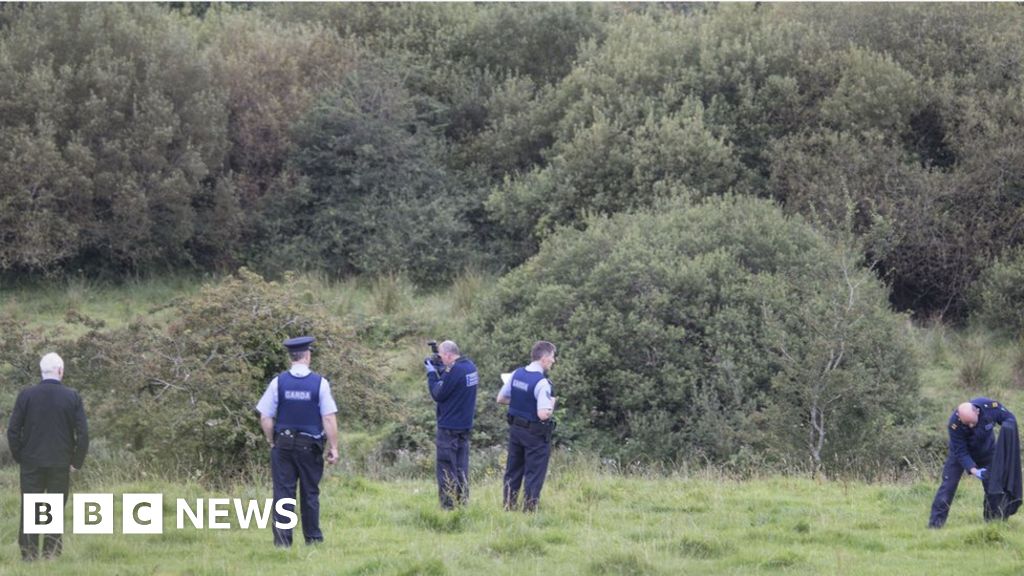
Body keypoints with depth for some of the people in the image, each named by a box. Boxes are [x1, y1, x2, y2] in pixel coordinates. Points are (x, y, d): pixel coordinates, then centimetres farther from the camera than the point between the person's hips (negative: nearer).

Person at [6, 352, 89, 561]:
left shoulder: (26, 395, -4)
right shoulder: (72, 397, -5)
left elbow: (13, 430, -2)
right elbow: (83, 432, -6)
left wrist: (19, 457, 8)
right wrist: (76, 461, 4)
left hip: (31, 463, 0)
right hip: (61, 464, 0)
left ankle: (28, 553, 2)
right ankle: (51, 553, 5)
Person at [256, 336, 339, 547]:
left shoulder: (278, 382, -4)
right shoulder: (320, 383, -7)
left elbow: (265, 418, -3)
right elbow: (329, 418, -8)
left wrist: (272, 442, 11)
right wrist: (333, 447, -2)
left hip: (283, 445, 0)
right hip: (310, 446, 0)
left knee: (283, 491, 2)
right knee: (310, 492, 11)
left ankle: (282, 539, -4)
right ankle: (313, 538, 18)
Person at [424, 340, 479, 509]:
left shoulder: (454, 371, -21)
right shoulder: (470, 366, 6)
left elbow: (438, 394, -15)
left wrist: (432, 373, -5)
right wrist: (440, 371, 5)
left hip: (449, 427, -9)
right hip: (465, 425, 9)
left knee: (446, 468, -2)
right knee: (461, 467, 13)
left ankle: (448, 505, -2)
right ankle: (463, 502, 15)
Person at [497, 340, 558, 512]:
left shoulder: (516, 374, -1)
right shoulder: (542, 382, -22)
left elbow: (500, 398, 8)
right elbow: (543, 414, -28)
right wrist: (551, 404, -9)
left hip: (515, 429, 7)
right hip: (536, 434, -7)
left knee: (513, 471, 17)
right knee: (534, 474, 4)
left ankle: (508, 505, 23)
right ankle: (529, 509, 7)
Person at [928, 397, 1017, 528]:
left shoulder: (990, 406, -33)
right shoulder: (954, 424, -38)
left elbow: (1009, 418, -16)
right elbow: (960, 452, -30)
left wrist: (1005, 429, -39)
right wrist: (973, 470, -42)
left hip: (987, 452, 3)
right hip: (960, 453, -3)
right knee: (948, 484, -10)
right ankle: (936, 521, -5)